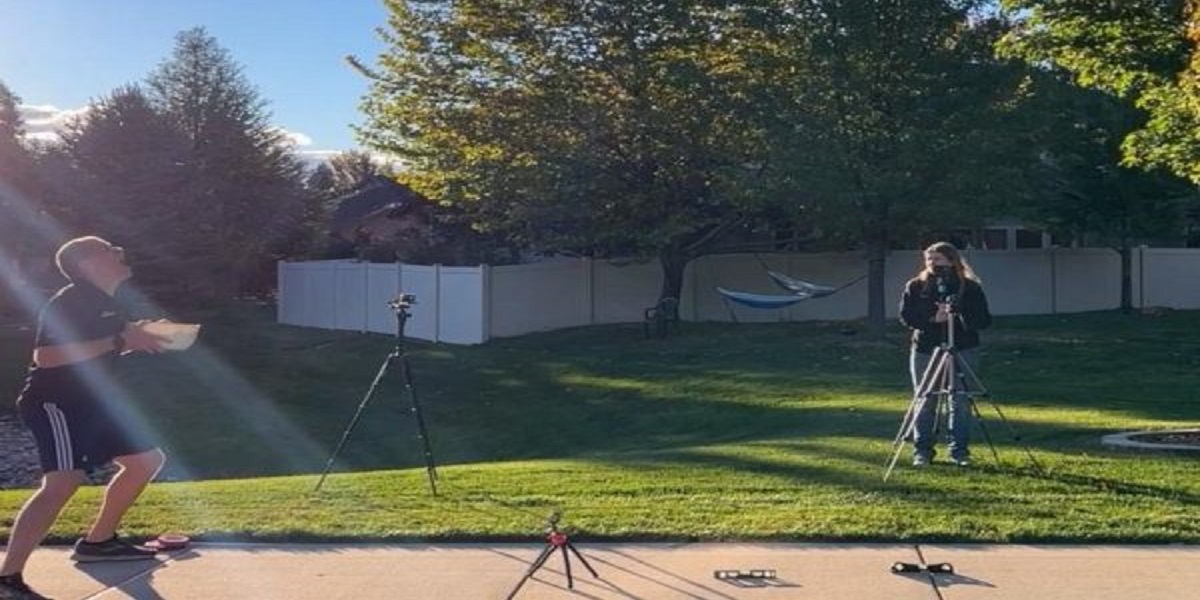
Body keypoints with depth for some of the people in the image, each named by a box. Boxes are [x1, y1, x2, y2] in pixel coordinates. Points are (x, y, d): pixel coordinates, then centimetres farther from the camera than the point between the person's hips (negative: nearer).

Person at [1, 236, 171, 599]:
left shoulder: (107, 304, 13)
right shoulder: (70, 301, -17)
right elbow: (46, 355, -28)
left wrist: (138, 338, 7)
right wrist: (120, 341, -26)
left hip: (91, 404, 10)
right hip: (55, 403, -10)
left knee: (147, 460, 16)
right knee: (62, 485, -25)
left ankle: (97, 542, 26)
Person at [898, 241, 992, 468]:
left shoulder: (970, 287, 2)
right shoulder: (915, 287, 5)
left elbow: (984, 320, -4)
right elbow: (906, 316, -4)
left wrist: (962, 312, -23)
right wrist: (932, 318, -19)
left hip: (963, 350, -1)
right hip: (925, 349, 1)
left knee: (961, 403, 1)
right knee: (925, 402, 4)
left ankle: (959, 451, 11)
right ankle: (922, 451, 12)